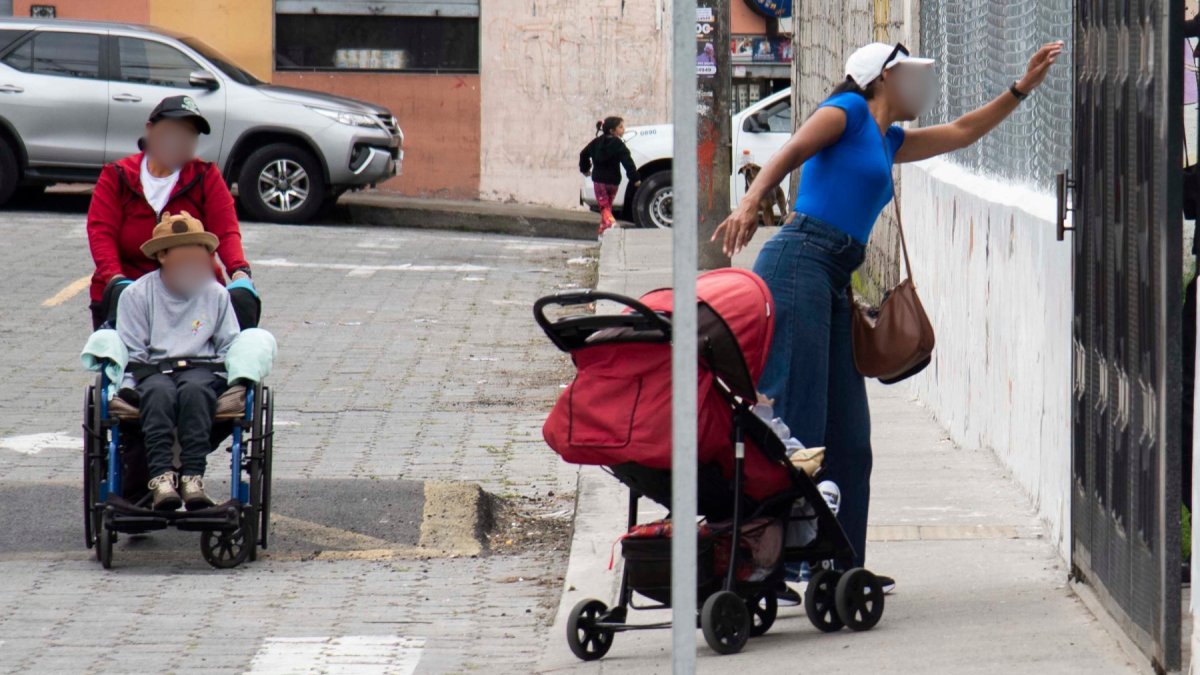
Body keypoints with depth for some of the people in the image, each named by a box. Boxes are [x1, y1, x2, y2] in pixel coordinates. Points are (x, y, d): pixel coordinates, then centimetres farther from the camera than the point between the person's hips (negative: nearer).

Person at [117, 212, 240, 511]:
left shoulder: (216, 295, 15)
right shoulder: (137, 294, 10)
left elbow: (230, 348, 14)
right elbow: (131, 352, 7)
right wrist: (129, 387, -8)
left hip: (203, 368, 1)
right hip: (153, 371, -1)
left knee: (194, 389, -36)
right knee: (159, 392, -37)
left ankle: (192, 477, -45)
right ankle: (161, 476, -49)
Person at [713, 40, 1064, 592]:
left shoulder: (888, 141, 28)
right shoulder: (849, 110, 4)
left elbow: (962, 132, 38)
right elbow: (792, 153, -11)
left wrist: (1022, 88, 36)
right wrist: (749, 203, -27)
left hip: (835, 287, 9)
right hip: (797, 267, -9)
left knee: (849, 438, 6)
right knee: (796, 425, -15)